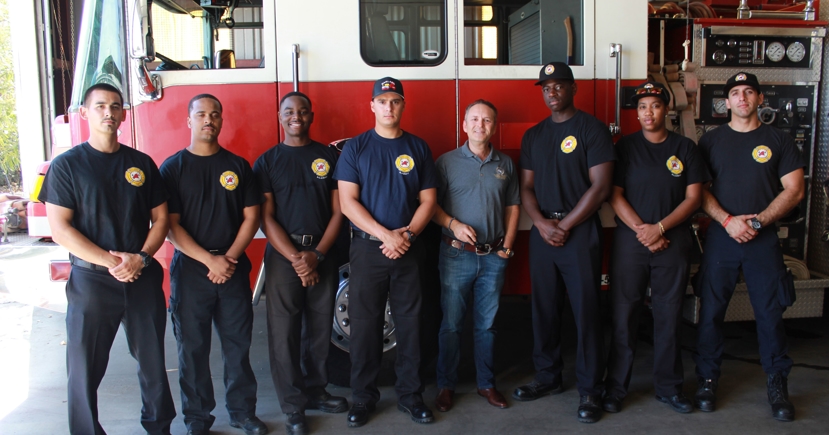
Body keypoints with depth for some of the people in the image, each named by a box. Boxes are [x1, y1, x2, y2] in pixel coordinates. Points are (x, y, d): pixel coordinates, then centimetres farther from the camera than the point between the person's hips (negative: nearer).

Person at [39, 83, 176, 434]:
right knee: (85, 366, 6)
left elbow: (160, 218, 7)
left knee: (153, 359, 12)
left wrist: (141, 258, -9)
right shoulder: (67, 165, -1)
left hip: (144, 278, 3)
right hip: (91, 280, -2)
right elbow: (60, 229, -8)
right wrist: (110, 261, -15)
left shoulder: (142, 164, 7)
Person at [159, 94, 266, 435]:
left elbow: (251, 216, 5)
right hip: (189, 269, -2)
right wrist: (210, 260, -14)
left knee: (238, 343, 7)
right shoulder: (173, 168, 1)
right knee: (192, 348, 6)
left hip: (234, 269, 2)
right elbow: (171, 226, -6)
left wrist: (230, 258, -8)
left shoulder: (238, 166, 8)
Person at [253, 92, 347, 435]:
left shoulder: (329, 156, 7)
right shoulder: (267, 162, 4)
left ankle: (315, 390, 28)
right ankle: (293, 407, 13)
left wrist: (316, 255, -8)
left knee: (321, 329, 9)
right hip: (282, 255, -1)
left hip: (322, 254, 2)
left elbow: (338, 210, 3)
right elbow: (266, 218, -3)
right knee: (284, 334, 0)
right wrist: (296, 259, -13)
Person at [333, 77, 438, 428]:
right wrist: (385, 235, -15)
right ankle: (363, 397, 18)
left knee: (409, 323, 7)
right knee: (364, 325, 4)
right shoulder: (355, 147, 2)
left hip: (408, 249, 2)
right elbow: (347, 201, -5)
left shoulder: (418, 148, 8)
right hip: (367, 247, -1)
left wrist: (407, 233, -11)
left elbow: (428, 199, 6)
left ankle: (410, 395, 20)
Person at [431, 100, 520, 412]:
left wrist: (508, 244, 3)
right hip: (457, 254, -2)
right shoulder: (447, 161, 0)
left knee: (487, 324, 11)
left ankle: (486, 383, 25)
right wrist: (453, 224, -17)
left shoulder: (505, 164, 9)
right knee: (451, 324, 5)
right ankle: (446, 385, 18)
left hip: (493, 257, 2)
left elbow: (512, 206, 12)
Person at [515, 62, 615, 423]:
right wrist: (541, 223, -8)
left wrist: (565, 225, -11)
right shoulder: (533, 136, 14)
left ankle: (589, 389, 8)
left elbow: (600, 185, -9)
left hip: (580, 232, -4)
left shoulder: (591, 129, -2)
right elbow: (527, 186, 10)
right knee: (544, 308, 9)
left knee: (586, 310, -2)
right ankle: (547, 377, 23)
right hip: (541, 233, 5)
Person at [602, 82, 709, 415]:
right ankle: (615, 387, 13)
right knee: (623, 315, 2)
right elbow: (615, 196, -2)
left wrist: (659, 228, -11)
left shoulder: (685, 148, 6)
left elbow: (693, 197, 1)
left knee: (669, 316, 8)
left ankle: (669, 387, 21)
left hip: (673, 242, 1)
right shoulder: (625, 147, 4)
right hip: (629, 241, -1)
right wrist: (642, 231, -12)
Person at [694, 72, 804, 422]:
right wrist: (728, 221, -12)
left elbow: (794, 190, 2)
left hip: (764, 239, 0)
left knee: (770, 311, 3)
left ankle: (778, 385, 17)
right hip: (721, 236, 0)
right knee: (711, 310, 3)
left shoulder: (779, 141, 7)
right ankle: (707, 380, 15)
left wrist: (760, 220, -11)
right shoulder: (711, 141, 8)